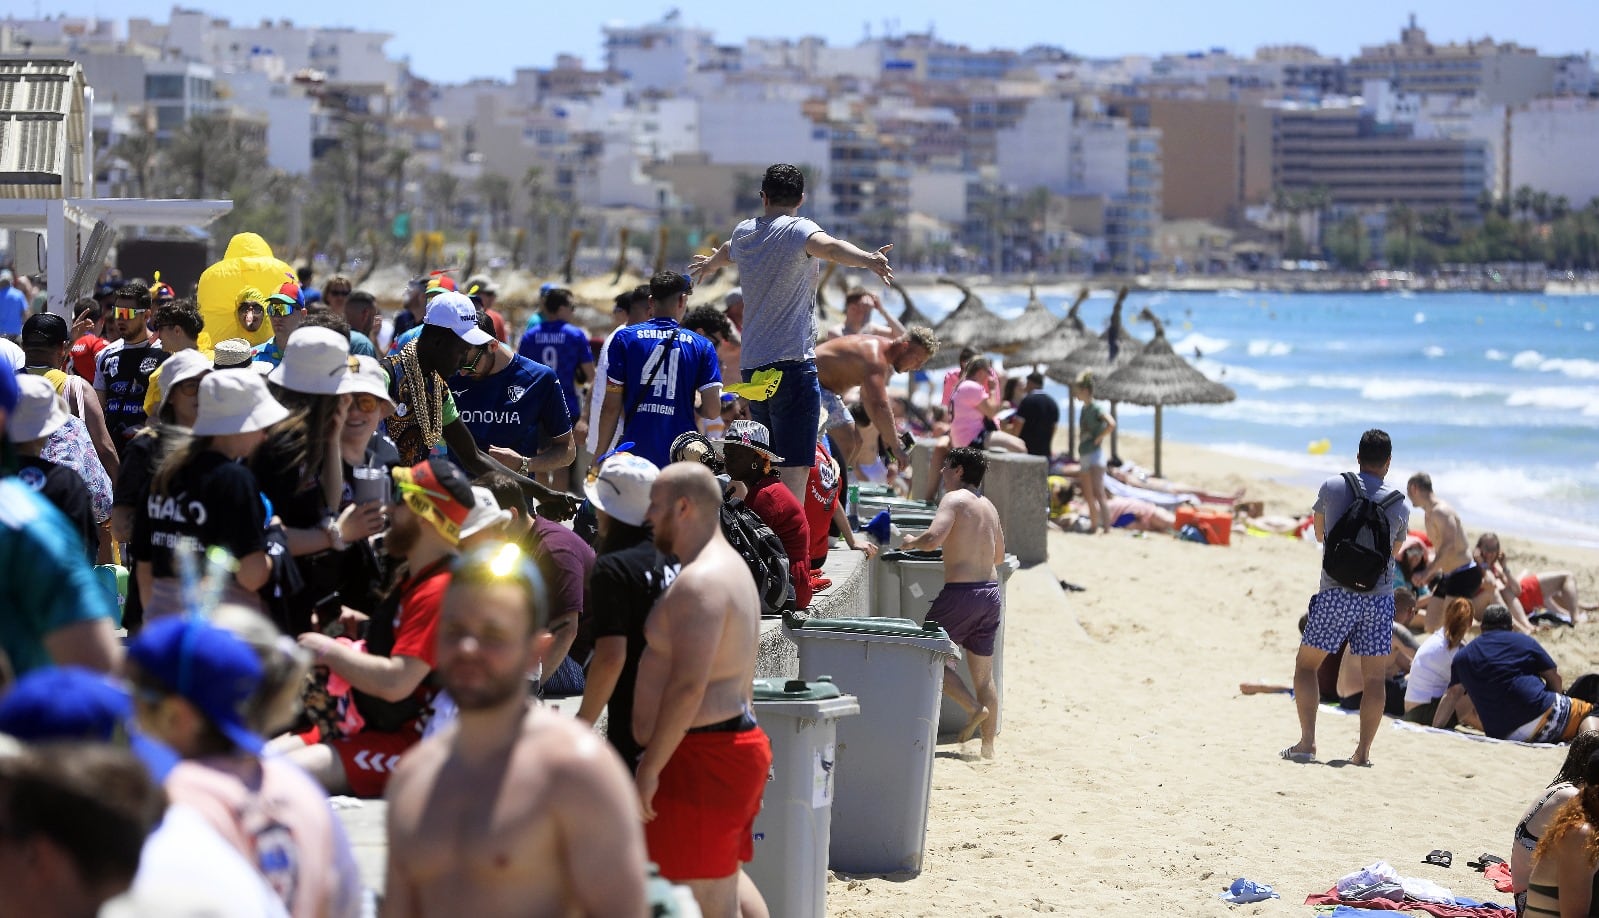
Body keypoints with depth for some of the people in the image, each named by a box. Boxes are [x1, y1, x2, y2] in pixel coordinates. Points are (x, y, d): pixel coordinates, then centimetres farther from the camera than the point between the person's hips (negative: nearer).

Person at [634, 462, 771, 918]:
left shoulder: (699, 582, -18)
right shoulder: (731, 567, 17)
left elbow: (688, 684, -26)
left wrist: (650, 767, -23)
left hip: (701, 759, -11)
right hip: (738, 740, 11)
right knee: (728, 879, 20)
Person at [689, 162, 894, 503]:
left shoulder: (744, 233, 16)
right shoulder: (798, 230, -6)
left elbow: (727, 251, 41)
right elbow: (829, 247, -29)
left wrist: (711, 263, 64)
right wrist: (868, 259, -47)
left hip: (751, 368, 7)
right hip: (792, 365, -7)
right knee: (793, 473, -13)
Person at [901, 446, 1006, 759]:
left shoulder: (955, 499, -8)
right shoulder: (988, 506, 15)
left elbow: (933, 538, -22)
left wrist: (912, 543, -2)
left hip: (961, 592, -8)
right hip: (992, 592, 8)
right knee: (984, 676, 12)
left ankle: (975, 708, -7)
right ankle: (988, 744, 12)